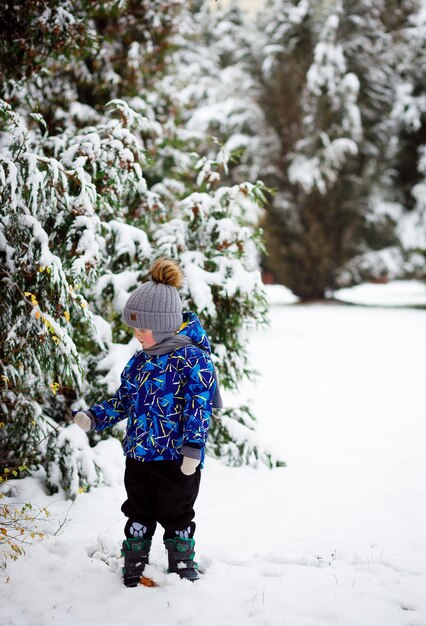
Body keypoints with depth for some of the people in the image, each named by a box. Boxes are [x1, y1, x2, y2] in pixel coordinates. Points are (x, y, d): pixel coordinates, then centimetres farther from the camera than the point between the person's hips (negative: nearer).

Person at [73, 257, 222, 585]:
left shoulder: (192, 358, -14)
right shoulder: (140, 361, 9)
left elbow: (199, 406, -17)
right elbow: (122, 400, 17)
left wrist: (193, 447, -23)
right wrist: (94, 417, 4)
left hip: (176, 458, -6)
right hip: (138, 454, 6)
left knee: (177, 515, 8)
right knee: (139, 514, 16)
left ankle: (183, 565, 24)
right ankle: (133, 566, 28)